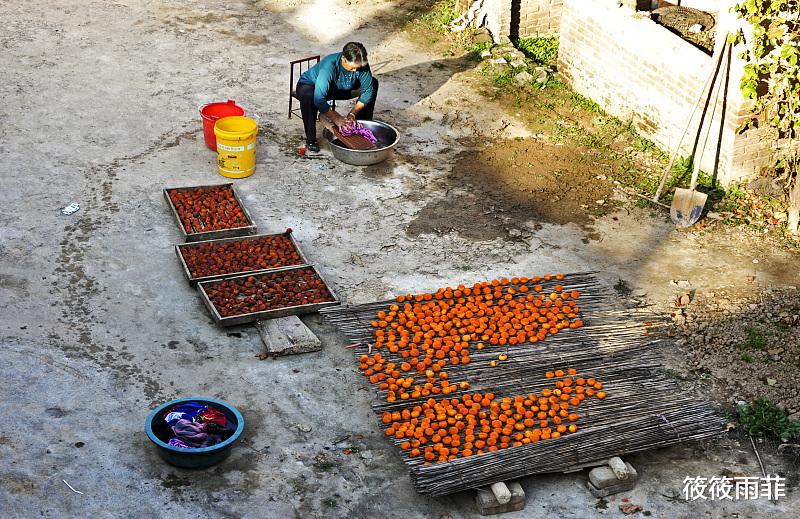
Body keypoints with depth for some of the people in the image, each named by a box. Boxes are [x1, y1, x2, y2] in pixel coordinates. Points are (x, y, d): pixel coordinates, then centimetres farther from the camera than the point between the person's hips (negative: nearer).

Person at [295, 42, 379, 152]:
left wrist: (352, 114, -26)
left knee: (373, 83, -8)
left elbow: (368, 91, -17)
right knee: (307, 96, -41)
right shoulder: (329, 66, -40)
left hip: (338, 88, 5)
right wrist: (336, 119, -42)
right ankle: (310, 139, -24)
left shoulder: (361, 65, -26)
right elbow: (319, 99, -45)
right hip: (311, 85, -5)